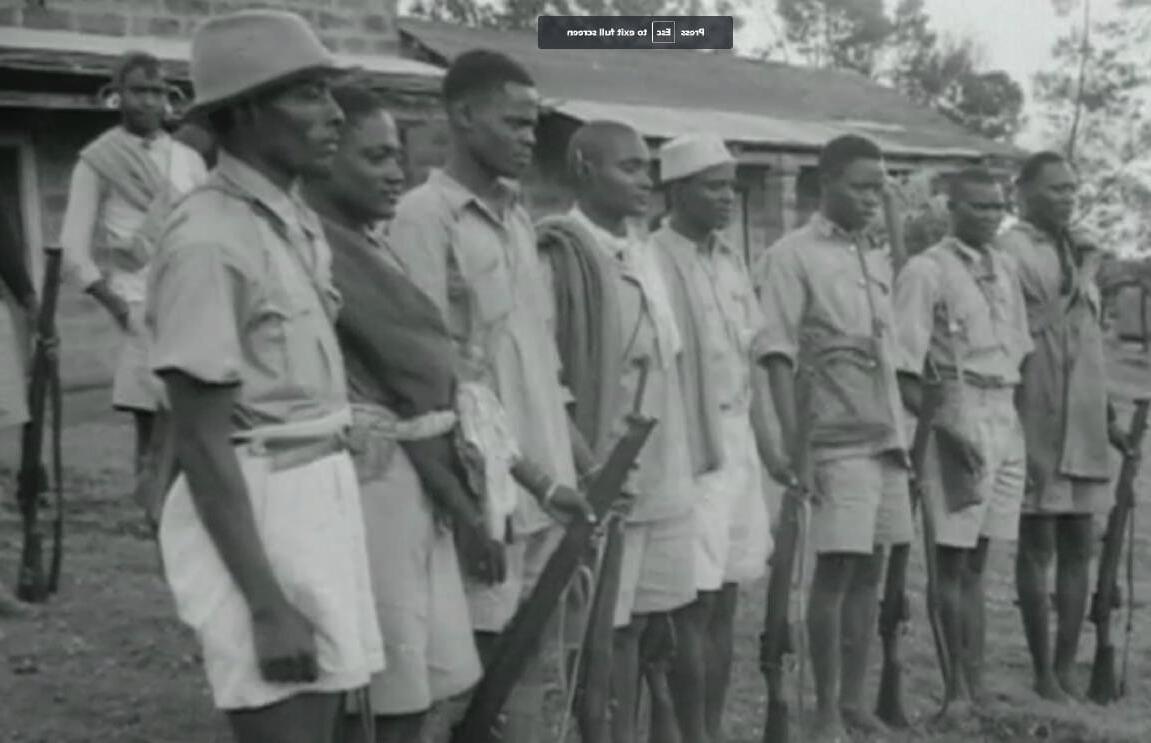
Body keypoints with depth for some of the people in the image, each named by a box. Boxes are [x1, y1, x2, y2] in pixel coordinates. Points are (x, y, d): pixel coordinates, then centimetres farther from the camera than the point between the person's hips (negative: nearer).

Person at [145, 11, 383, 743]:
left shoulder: (301, 222, 10)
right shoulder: (208, 241, -17)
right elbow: (202, 443, -18)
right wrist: (267, 604, -20)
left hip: (324, 498, 9)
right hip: (256, 512, -9)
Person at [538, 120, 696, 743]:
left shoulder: (642, 250, 12)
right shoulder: (561, 252, -12)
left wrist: (676, 462, 15)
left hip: (663, 473, 7)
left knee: (645, 618, 14)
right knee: (604, 628, 2)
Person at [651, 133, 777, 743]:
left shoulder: (733, 263, 12)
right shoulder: (652, 262, -12)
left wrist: (768, 445, 14)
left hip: (739, 453, 8)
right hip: (688, 457, -7)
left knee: (725, 602, 13)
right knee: (694, 605, -3)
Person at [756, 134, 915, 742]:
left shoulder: (878, 262, 15)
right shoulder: (791, 257, -5)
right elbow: (778, 360, -10)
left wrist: (902, 435, 14)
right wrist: (795, 449, -15)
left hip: (885, 439, 6)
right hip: (835, 441, -6)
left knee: (869, 571, 10)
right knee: (835, 572, -3)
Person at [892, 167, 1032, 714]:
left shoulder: (1005, 268, 14)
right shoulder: (926, 270, -8)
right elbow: (903, 370, -13)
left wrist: (1024, 428, 13)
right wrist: (945, 431, -20)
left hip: (1006, 419, 7)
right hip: (957, 418, -7)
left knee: (976, 559, 12)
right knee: (953, 559, -2)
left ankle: (976, 687, 19)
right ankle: (959, 687, 5)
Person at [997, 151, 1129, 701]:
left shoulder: (1081, 252, 16)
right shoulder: (1009, 252, -6)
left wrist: (1107, 416, 19)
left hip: (1083, 423, 7)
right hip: (1037, 421, -7)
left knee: (1078, 547, 9)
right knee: (1037, 546, 0)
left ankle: (1067, 667, 18)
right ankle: (1043, 674, 9)